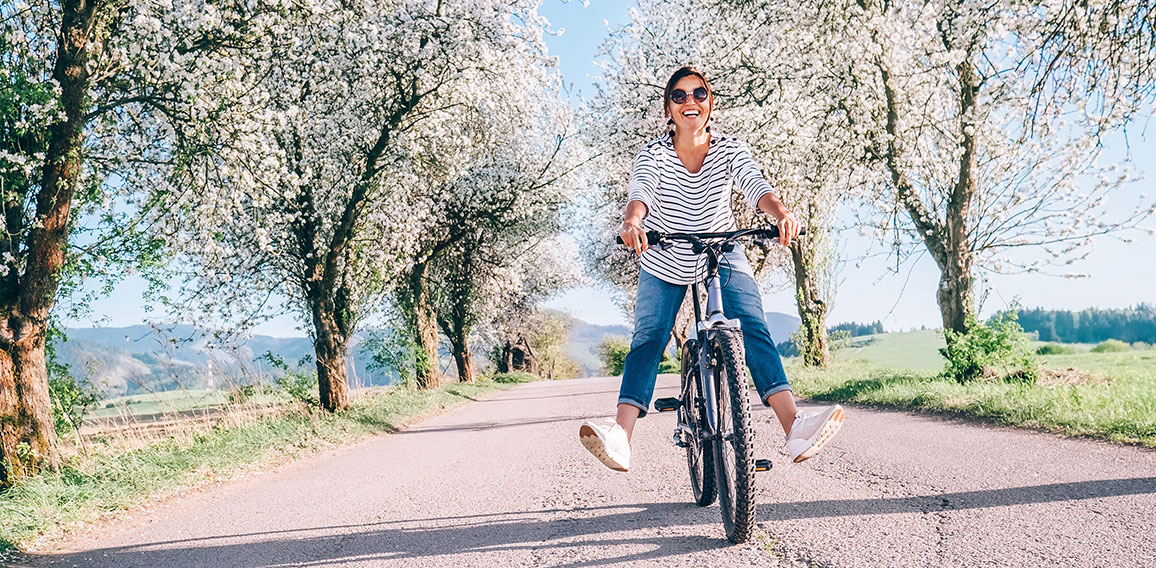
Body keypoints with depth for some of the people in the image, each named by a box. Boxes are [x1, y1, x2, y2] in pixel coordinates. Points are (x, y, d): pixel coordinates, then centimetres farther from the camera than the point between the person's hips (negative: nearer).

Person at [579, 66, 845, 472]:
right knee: (648, 339, -15)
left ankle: (795, 428, -28)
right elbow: (639, 192, -34)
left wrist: (781, 213, -52)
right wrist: (632, 222, -58)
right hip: (663, 263, 0)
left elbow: (755, 185, -29)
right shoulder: (653, 154, -14)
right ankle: (620, 437, -27)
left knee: (753, 330, -18)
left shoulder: (730, 150, -11)